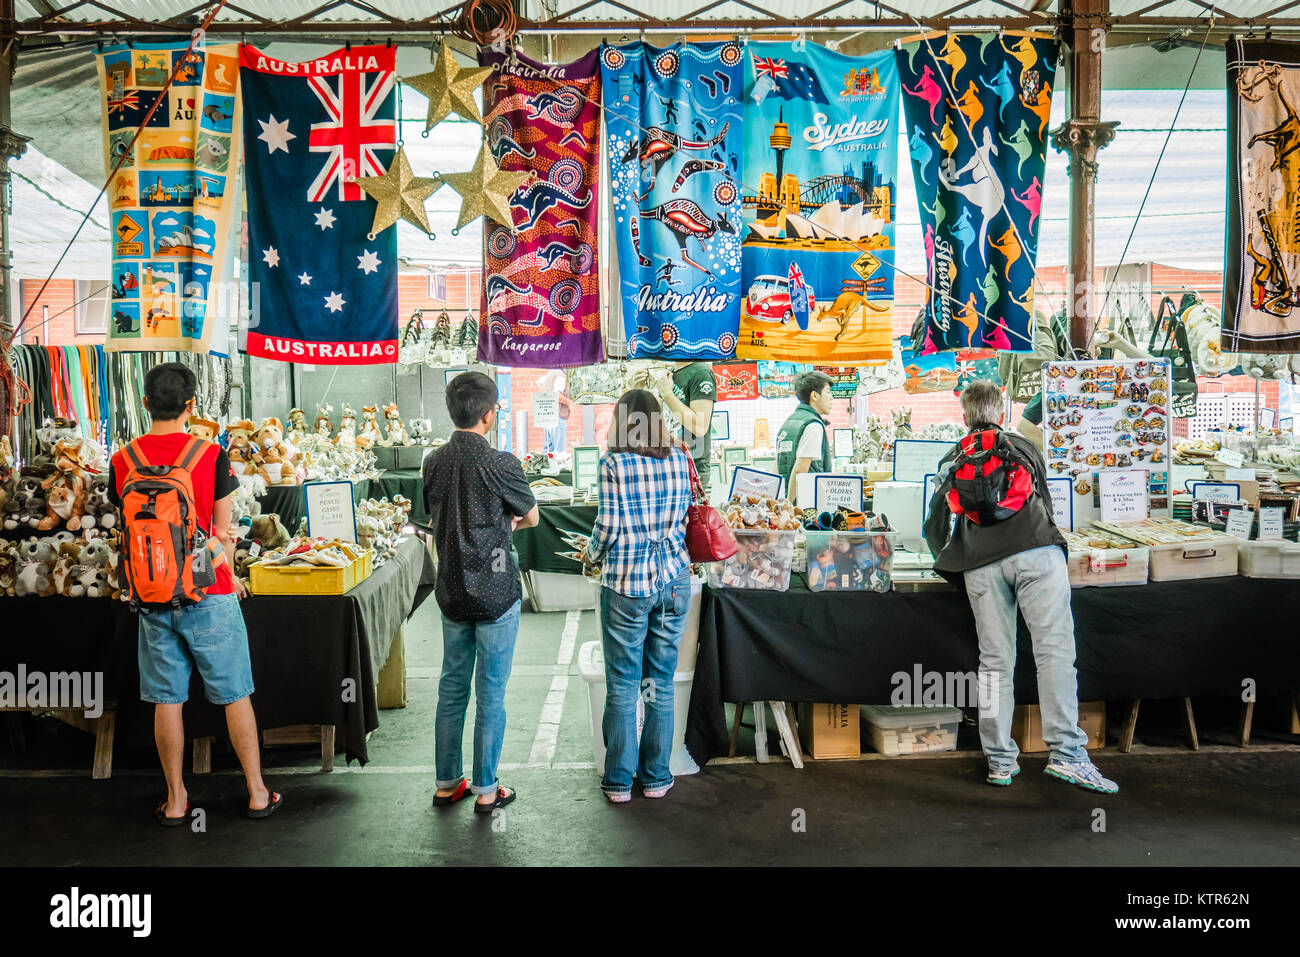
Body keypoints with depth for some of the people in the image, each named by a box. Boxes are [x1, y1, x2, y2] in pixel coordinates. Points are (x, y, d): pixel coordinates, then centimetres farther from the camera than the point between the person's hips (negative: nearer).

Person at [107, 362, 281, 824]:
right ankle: (257, 793, 16)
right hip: (208, 595, -3)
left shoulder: (122, 461, -1)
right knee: (235, 695, 7)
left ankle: (175, 800, 21)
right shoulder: (210, 455, -10)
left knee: (167, 700, 11)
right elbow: (223, 530, -4)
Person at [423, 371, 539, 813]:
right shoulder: (500, 464, -17)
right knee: (491, 693, 5)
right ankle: (486, 790, 15)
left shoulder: (434, 462, 1)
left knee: (452, 688, 15)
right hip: (495, 592, -5)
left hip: (451, 591, 6)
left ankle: (447, 783, 25)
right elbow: (531, 517, -2)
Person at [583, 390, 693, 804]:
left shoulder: (613, 462, -8)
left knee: (622, 686, 5)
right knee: (661, 683, 11)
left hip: (626, 583, -3)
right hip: (673, 579, 3)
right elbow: (684, 516, 10)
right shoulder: (680, 459, 3)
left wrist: (592, 555, 11)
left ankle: (619, 781, 13)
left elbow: (609, 524, -8)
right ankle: (656, 777, 19)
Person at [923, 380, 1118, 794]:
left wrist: (948, 560, 35)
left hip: (980, 565, 1)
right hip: (1036, 552, -1)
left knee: (995, 661, 4)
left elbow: (936, 526, 19)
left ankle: (1000, 761, 5)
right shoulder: (1023, 447, 23)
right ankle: (1066, 753, -14)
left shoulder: (952, 460, 22)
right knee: (1054, 650, -6)